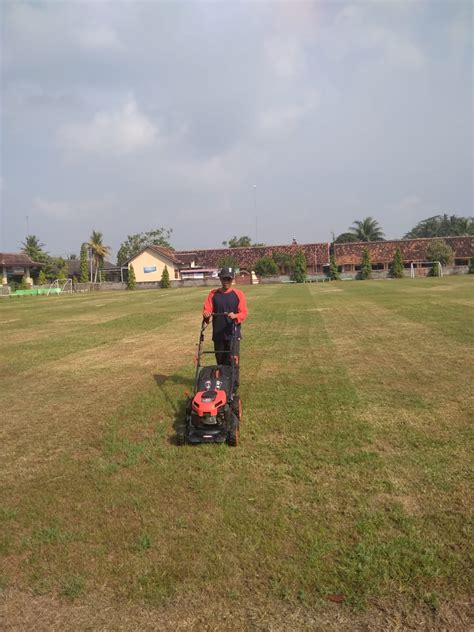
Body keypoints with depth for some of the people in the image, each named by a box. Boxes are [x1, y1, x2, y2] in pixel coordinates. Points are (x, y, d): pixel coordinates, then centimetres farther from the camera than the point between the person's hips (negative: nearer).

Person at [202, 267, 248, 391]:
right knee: (220, 361, 11)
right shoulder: (213, 294, 8)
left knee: (233, 361, -5)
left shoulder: (238, 294, 1)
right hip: (218, 334, 3)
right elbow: (206, 309, 3)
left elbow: (244, 313, -5)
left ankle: (234, 387, 2)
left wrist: (235, 316, -26)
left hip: (233, 334, -3)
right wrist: (206, 314, -21)